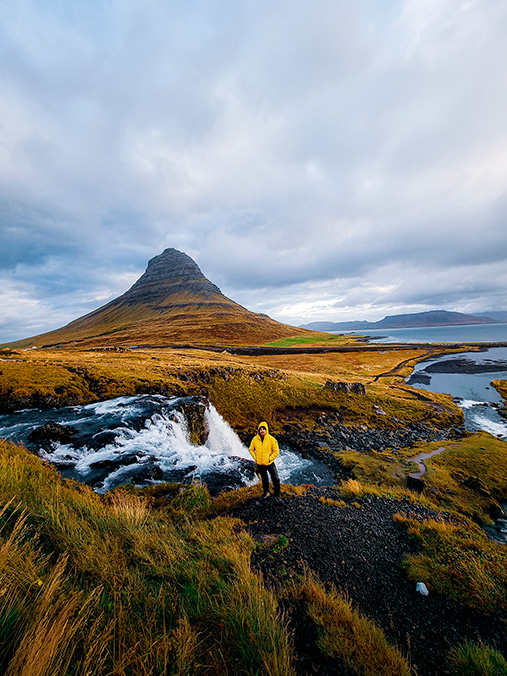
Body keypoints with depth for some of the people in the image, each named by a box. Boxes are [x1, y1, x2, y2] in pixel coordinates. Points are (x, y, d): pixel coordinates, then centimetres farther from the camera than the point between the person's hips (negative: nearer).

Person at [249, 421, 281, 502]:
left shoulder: (272, 439, -16)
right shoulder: (255, 439, -9)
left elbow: (276, 451, -9)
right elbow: (251, 450, 6)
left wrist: (270, 459, -13)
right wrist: (255, 458, -3)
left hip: (269, 464, -2)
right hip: (260, 464, 2)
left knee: (275, 480, 4)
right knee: (264, 479, 22)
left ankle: (277, 495, 24)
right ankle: (266, 492, 43)